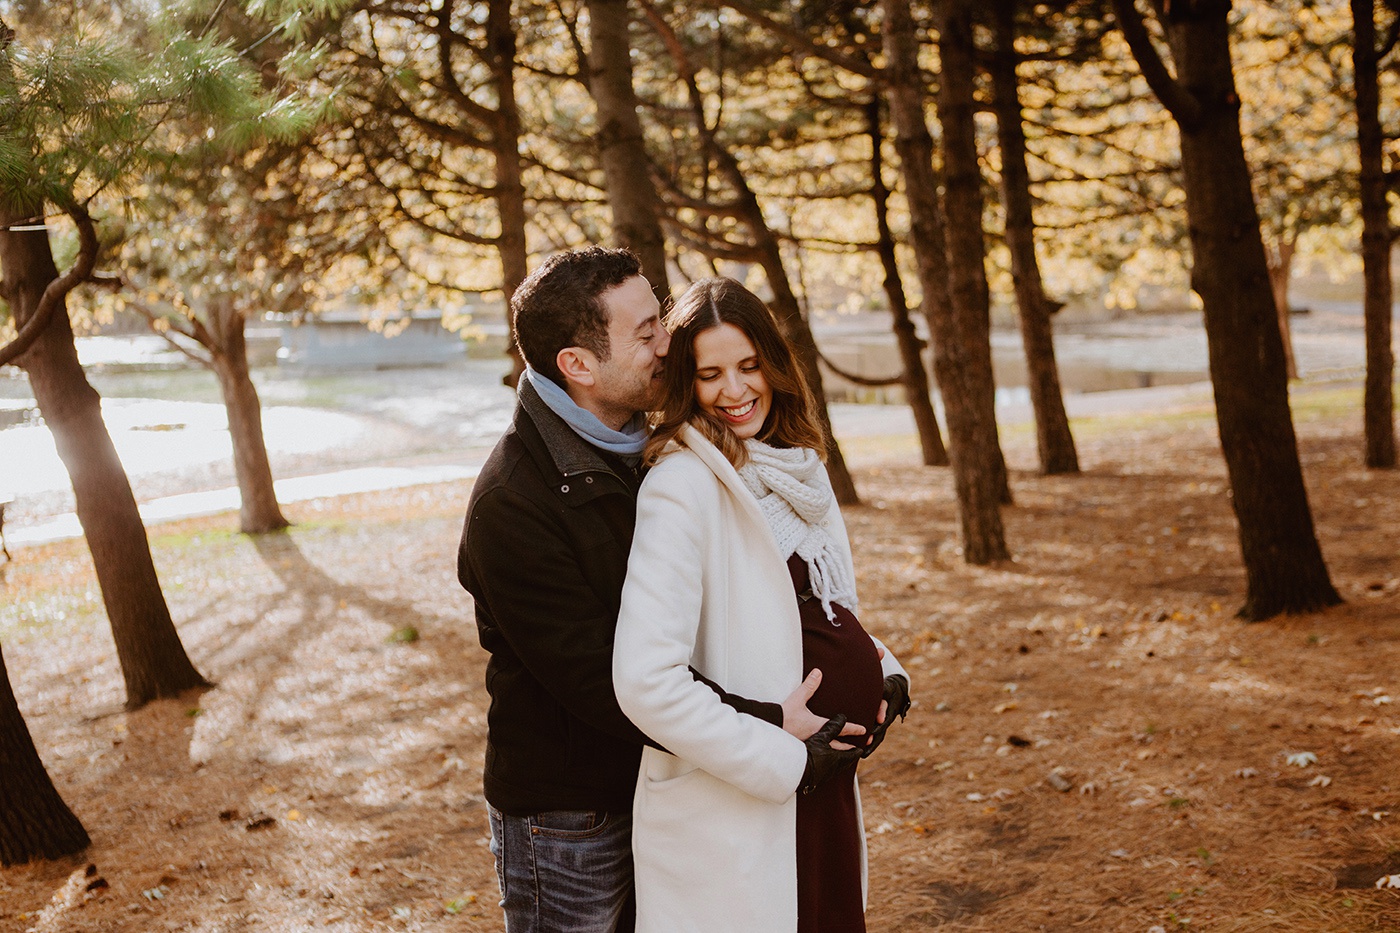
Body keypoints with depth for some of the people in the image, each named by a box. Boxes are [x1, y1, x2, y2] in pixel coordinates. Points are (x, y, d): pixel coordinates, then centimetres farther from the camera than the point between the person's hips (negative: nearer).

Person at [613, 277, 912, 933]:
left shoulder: (796, 468, 6)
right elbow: (646, 681, -27)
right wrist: (781, 760, -19)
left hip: (823, 783, 8)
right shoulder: (682, 485, -19)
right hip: (731, 813, -8)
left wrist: (882, 671, 0)